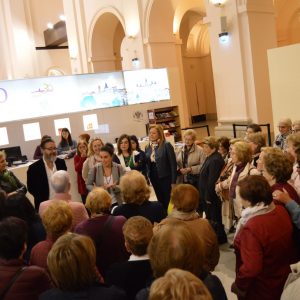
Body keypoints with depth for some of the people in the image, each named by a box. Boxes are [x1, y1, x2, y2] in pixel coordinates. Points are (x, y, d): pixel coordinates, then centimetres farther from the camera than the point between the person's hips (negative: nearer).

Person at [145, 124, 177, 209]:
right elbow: (147, 164, 10)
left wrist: (173, 181, -15)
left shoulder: (166, 145, -11)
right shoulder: (148, 147, 7)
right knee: (161, 202, 15)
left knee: (169, 202, 2)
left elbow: (173, 164, -13)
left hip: (165, 177, -5)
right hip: (154, 178, 5)